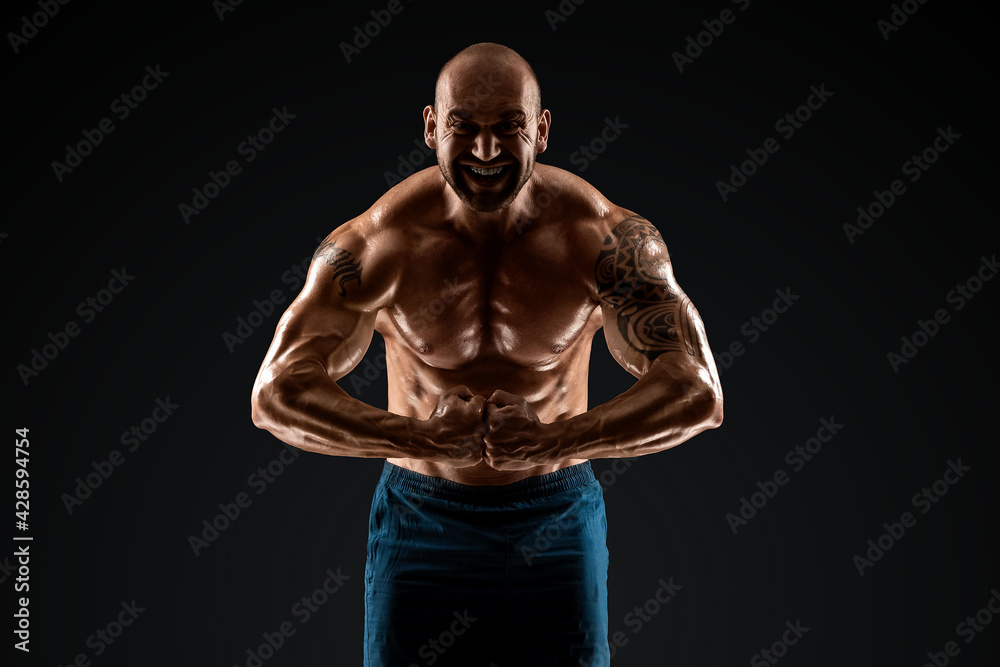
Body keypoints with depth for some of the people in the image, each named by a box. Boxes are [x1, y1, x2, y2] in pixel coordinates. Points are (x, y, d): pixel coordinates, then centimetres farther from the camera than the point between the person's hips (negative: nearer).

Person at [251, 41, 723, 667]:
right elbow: (276, 393, -20)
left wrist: (558, 440, -38)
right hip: (421, 515, 0)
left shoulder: (606, 237, -17)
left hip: (557, 519, 0)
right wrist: (421, 438, -35)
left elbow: (698, 392, -23)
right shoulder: (378, 243, -16)